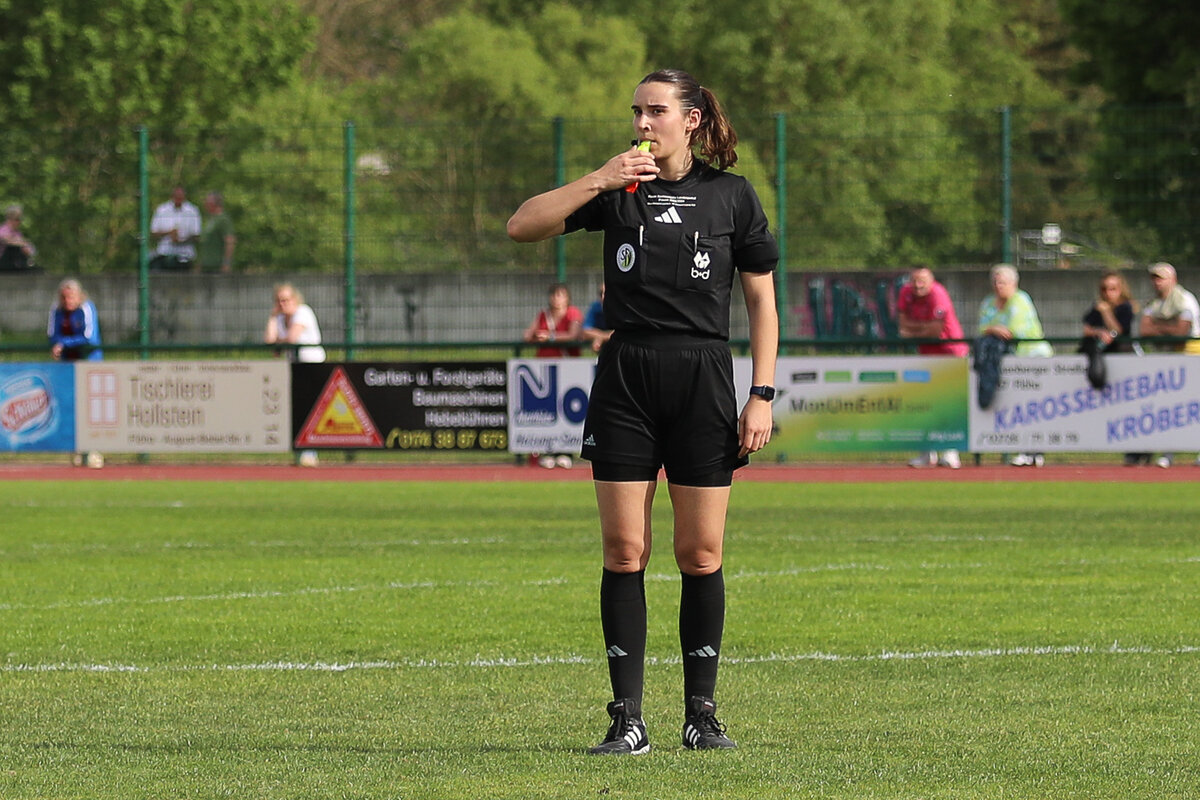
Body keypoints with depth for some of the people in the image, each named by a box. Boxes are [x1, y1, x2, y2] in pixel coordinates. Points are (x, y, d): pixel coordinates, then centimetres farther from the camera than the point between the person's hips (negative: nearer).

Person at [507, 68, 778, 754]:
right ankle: (628, 718, -1)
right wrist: (599, 181, -11)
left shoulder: (733, 196, 5)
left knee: (701, 553, 0)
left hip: (703, 378, -1)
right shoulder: (619, 190, 8)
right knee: (624, 550, -3)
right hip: (626, 378, 1)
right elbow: (522, 226, -1)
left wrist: (762, 396, -2)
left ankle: (702, 714, 9)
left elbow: (762, 299, 6)